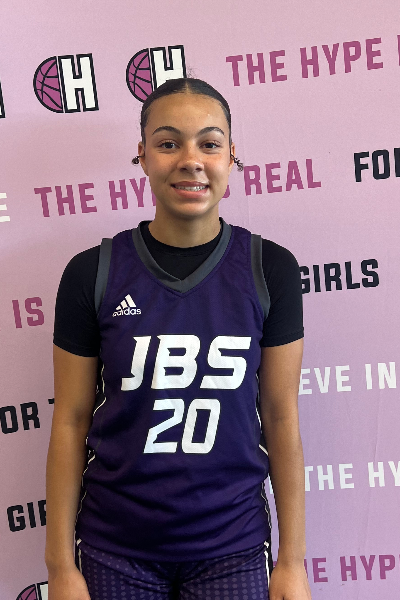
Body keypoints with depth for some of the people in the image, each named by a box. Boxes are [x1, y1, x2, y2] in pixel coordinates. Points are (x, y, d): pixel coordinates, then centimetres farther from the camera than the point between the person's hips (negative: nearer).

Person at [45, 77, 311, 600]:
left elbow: (281, 417, -4)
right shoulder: (92, 273, -9)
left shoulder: (270, 269, -8)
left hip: (232, 546, 1)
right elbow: (71, 421, -4)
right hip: (114, 549, 0)